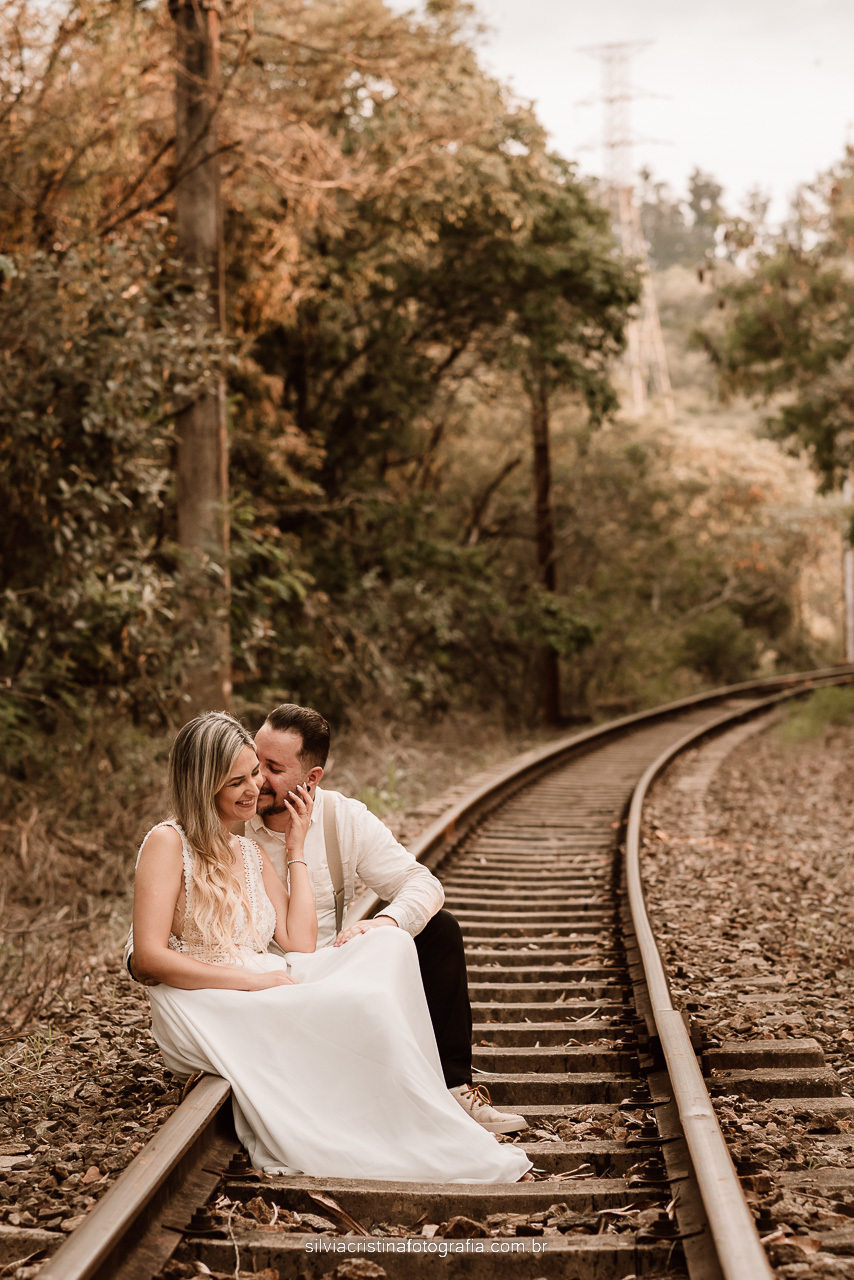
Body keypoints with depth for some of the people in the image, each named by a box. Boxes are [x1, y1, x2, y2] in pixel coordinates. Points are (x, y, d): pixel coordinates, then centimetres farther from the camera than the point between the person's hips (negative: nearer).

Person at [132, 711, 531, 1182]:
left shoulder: (251, 853, 19)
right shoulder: (168, 842, -3)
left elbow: (300, 945, 8)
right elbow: (148, 959, -14)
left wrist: (296, 848, 9)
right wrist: (253, 980, -19)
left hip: (259, 999, 8)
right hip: (204, 1012, -7)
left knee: (389, 944, -16)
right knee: (364, 1006, -28)